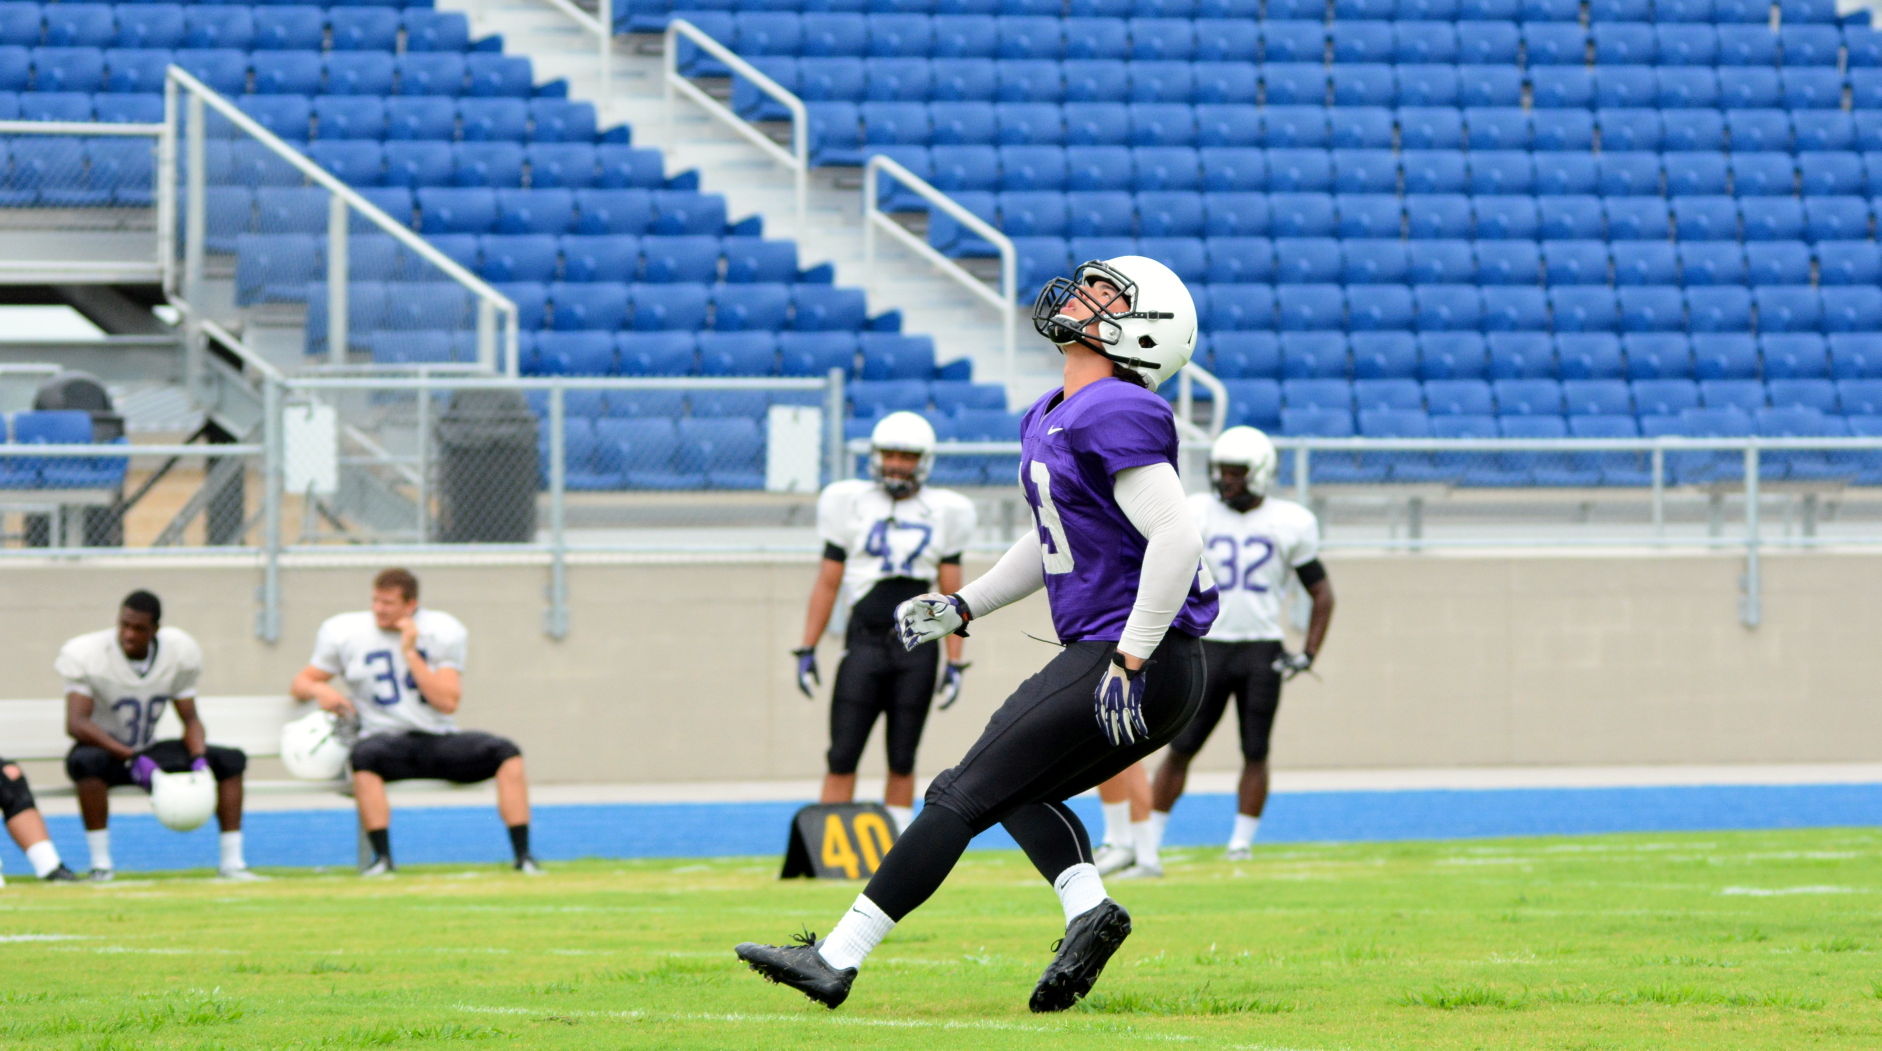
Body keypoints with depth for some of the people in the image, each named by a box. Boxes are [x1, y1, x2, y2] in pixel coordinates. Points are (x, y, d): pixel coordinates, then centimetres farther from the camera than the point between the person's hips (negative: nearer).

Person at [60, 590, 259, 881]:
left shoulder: (179, 653, -8)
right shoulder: (88, 656, -22)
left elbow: (190, 720, -1)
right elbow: (76, 724, -29)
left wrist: (199, 760, -22)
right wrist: (131, 759, -36)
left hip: (148, 753, 5)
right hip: (107, 753, -5)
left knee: (232, 760, -9)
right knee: (85, 761, -41)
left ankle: (232, 862, -7)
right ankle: (100, 865, -32)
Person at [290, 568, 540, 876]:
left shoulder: (443, 632, 4)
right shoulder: (343, 632, 6)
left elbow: (448, 702, -6)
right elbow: (301, 683, 12)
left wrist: (410, 653, -11)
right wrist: (319, 689, -13)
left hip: (440, 741, 1)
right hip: (388, 740, -1)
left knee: (507, 753, -22)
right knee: (364, 754, -38)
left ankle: (522, 855, -21)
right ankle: (382, 857, -35)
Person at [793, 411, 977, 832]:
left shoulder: (941, 513, 7)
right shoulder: (852, 504, 6)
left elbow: (952, 596, 9)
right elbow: (827, 583, 9)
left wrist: (955, 663, 4)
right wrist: (807, 649, 4)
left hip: (917, 649, 1)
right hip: (864, 640, -1)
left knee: (903, 760, 5)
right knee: (842, 757, -6)